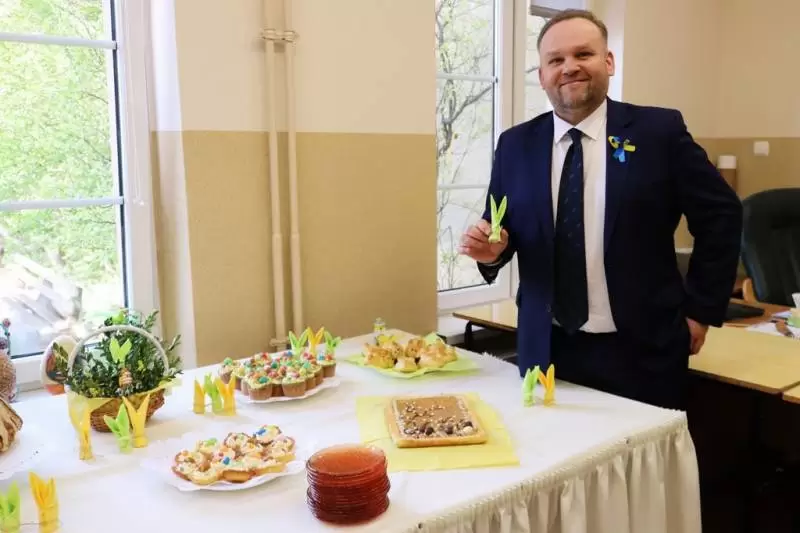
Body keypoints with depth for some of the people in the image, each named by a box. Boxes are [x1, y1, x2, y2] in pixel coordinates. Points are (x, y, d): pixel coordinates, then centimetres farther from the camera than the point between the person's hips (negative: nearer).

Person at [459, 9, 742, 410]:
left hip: (640, 350, -2)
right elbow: (502, 230, 11)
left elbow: (720, 215, 2)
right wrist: (492, 248, -11)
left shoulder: (659, 131, -5)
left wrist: (700, 309, 1)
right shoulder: (515, 145, 3)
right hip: (546, 350, 2)